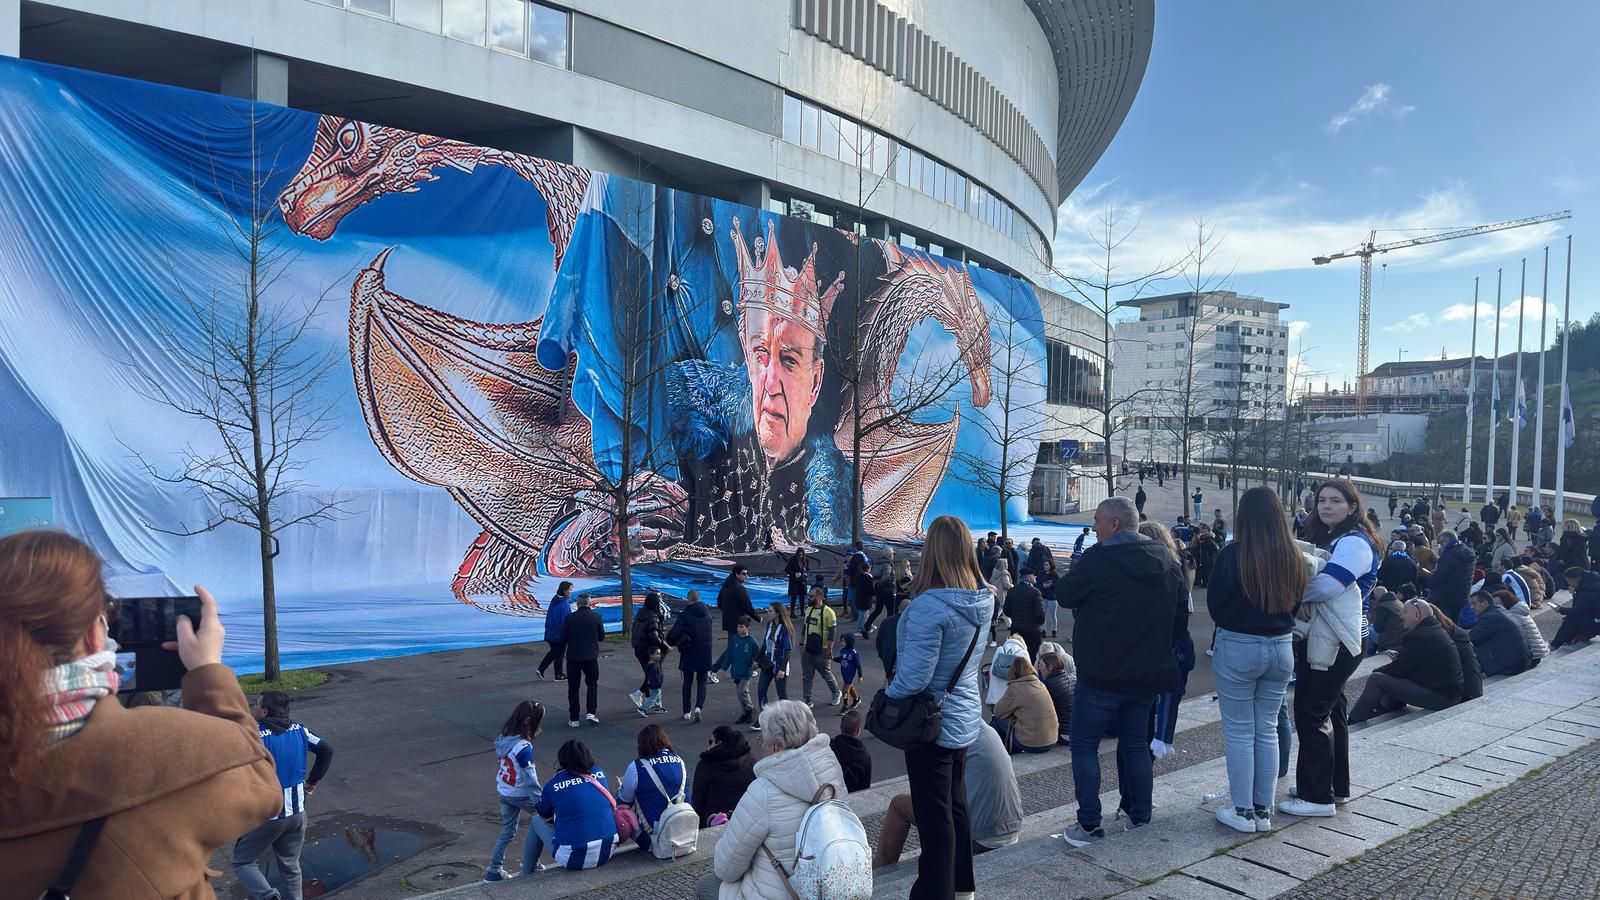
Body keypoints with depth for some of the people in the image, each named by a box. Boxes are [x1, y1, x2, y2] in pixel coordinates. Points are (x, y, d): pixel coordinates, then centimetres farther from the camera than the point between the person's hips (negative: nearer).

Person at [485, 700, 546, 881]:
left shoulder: (503, 738, -7)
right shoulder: (523, 747, -29)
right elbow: (530, 779, -24)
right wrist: (541, 802, -16)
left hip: (503, 791, 7)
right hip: (520, 795, -7)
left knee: (508, 831, 21)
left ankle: (493, 870, 26)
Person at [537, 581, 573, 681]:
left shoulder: (554, 600, 4)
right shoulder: (565, 603, -20)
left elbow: (548, 616, 10)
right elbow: (565, 620, -19)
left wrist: (547, 629, 18)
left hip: (550, 633, 7)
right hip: (560, 633, -7)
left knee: (553, 652, 21)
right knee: (559, 654, 8)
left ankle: (541, 669, 12)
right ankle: (559, 675, 19)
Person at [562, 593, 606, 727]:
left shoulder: (570, 617, -9)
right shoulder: (597, 617, -6)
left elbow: (563, 638, -3)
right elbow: (602, 636, 4)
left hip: (573, 657, 0)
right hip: (591, 657, 0)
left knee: (573, 687, 10)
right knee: (592, 684, 17)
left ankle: (574, 718, 11)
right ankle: (591, 712, 4)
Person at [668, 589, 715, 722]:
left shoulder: (685, 615, -14)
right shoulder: (707, 613, 2)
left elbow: (674, 633, -21)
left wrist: (670, 642, 0)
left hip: (689, 654, -3)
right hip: (705, 654, 3)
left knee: (687, 683, 11)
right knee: (701, 682, 12)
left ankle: (687, 712, 15)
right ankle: (698, 707, -8)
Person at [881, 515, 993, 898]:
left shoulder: (929, 606, -27)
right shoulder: (983, 600, -2)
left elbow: (913, 676, -26)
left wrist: (886, 699, -8)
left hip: (932, 723, -8)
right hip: (964, 719, 8)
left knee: (933, 815, 5)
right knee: (956, 806, 22)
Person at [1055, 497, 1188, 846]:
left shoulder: (1099, 559, -17)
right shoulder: (1169, 563, 4)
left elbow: (1064, 595, -6)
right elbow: (1181, 620, 11)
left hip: (1100, 675, -6)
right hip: (1147, 674, 6)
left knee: (1084, 746, 4)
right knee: (1136, 744, 19)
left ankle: (1089, 824, 4)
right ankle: (1139, 816, 26)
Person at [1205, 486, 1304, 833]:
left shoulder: (1232, 555, -16)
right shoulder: (1294, 558, -3)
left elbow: (1214, 604, -5)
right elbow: (1295, 603, 10)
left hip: (1238, 648, -4)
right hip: (1281, 648, 5)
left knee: (1239, 732, 6)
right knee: (1267, 730, 14)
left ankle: (1243, 811, 13)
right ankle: (1264, 810, 21)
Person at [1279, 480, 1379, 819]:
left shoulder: (1354, 543, -15)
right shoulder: (1325, 538, 15)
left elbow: (1327, 585, -27)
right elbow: (1312, 578, 13)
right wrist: (1303, 598, -9)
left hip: (1333, 644, -10)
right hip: (1320, 640, 10)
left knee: (1311, 715, -5)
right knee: (1329, 713, 17)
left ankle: (1318, 796, 3)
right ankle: (1336, 786, 28)